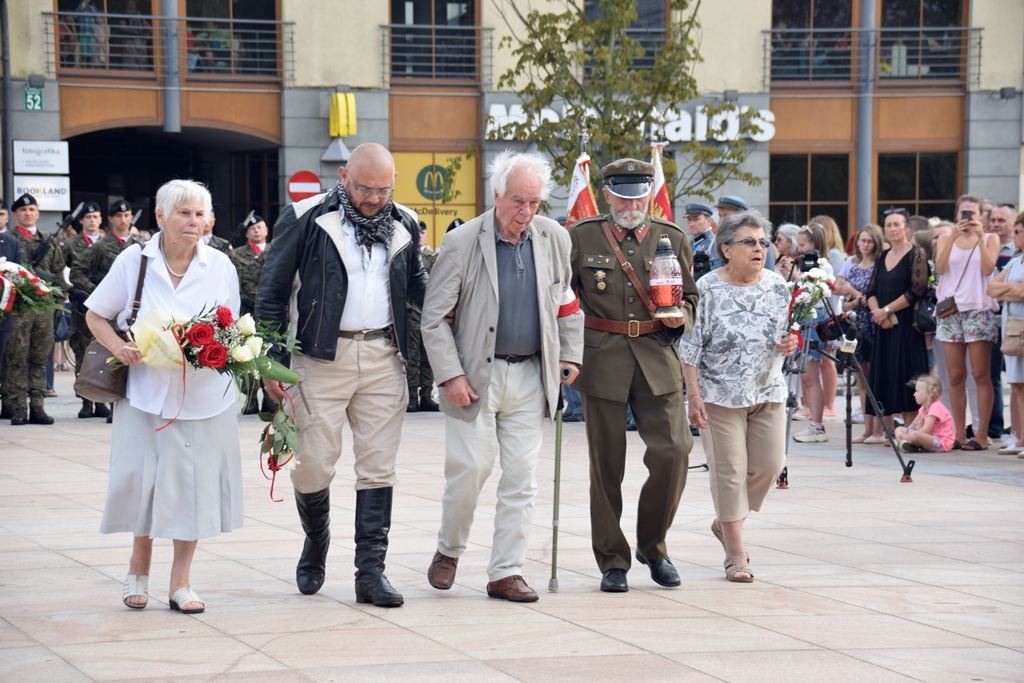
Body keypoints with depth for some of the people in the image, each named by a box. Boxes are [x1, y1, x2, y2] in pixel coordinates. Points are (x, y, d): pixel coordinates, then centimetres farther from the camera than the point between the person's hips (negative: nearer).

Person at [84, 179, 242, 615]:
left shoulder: (220, 266, 4)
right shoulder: (133, 261, -1)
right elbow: (95, 316, 7)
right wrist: (118, 347, -12)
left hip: (205, 395, 1)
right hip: (147, 392, -1)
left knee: (195, 482, 2)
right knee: (144, 478, 1)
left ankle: (181, 581, 13)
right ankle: (139, 566, 24)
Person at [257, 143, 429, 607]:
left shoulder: (402, 225, 9)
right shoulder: (306, 221, -3)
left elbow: (416, 282, 24)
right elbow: (272, 294, 0)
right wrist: (273, 363, -5)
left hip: (383, 358, 3)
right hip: (322, 357, -3)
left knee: (378, 467, 1)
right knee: (314, 464, 1)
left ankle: (371, 571, 6)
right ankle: (316, 543, 29)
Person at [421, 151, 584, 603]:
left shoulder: (555, 239, 3)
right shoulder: (463, 242, -8)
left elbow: (568, 302, 17)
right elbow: (434, 317, -6)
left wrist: (571, 355, 7)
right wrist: (450, 375, -12)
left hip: (530, 376, 3)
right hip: (475, 375, -3)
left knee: (521, 477, 2)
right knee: (470, 466, -6)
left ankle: (505, 572, 9)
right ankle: (449, 549, 19)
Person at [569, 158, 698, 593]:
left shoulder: (672, 239, 9)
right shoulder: (582, 238, 4)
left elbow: (690, 297, 18)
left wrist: (681, 317, -4)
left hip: (657, 361, 1)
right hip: (602, 361, -1)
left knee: (673, 451, -11)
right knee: (606, 465, 2)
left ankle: (652, 545, 11)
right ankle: (612, 560, 14)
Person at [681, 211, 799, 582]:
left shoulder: (777, 287, 5)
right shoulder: (707, 290, -7)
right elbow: (690, 348, -7)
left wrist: (788, 345, -7)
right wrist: (693, 395, -12)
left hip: (768, 391, 5)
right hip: (720, 394, -5)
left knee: (769, 464, 4)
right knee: (729, 470, -2)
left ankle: (726, 522, 29)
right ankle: (736, 555, 5)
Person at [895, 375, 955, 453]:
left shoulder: (936, 407, -17)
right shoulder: (924, 408, 15)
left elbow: (925, 430, -25)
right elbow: (913, 425, 13)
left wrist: (908, 436, -19)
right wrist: (910, 429, -12)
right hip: (930, 438, 10)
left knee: (915, 435, -40)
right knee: (899, 430, 7)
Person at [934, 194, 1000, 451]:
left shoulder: (990, 239, 8)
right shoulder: (946, 241, 13)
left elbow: (988, 268, -8)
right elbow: (940, 268, -5)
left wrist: (980, 237, -11)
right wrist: (953, 236, -12)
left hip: (979, 311, -3)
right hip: (950, 311, 3)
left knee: (980, 375, -5)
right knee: (955, 376, 2)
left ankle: (982, 435, -5)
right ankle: (959, 434, 7)